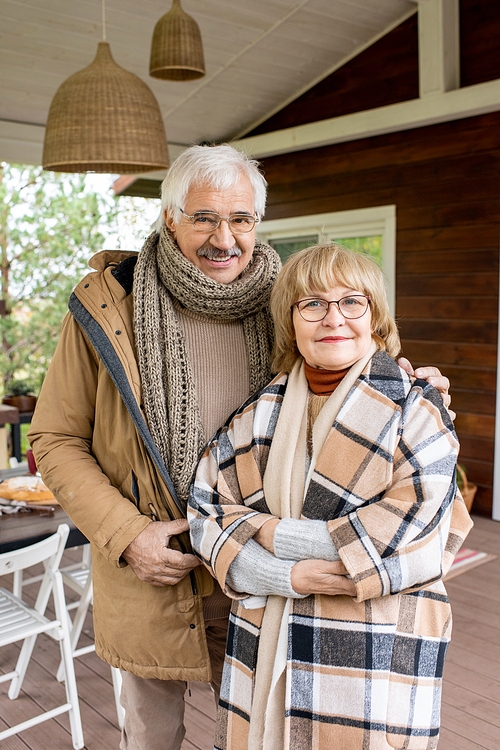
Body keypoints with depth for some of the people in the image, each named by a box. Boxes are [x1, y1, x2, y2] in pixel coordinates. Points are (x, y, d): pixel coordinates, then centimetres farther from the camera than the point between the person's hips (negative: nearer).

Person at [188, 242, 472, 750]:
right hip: (264, 652, 3)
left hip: (376, 660, -3)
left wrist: (271, 535, -13)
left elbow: (414, 545, -15)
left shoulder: (417, 413, -6)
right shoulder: (257, 414, 5)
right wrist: (291, 575, -18)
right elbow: (206, 513, -1)